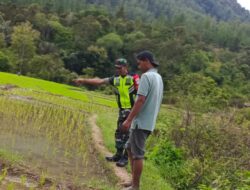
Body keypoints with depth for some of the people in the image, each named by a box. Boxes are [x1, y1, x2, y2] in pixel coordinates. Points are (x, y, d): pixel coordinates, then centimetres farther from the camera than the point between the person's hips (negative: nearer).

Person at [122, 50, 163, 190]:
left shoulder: (146, 76, -14)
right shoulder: (159, 77, 14)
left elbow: (140, 100, -21)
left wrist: (128, 120, -20)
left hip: (141, 122, -10)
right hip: (149, 122, 10)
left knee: (138, 154, -2)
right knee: (130, 148, 20)